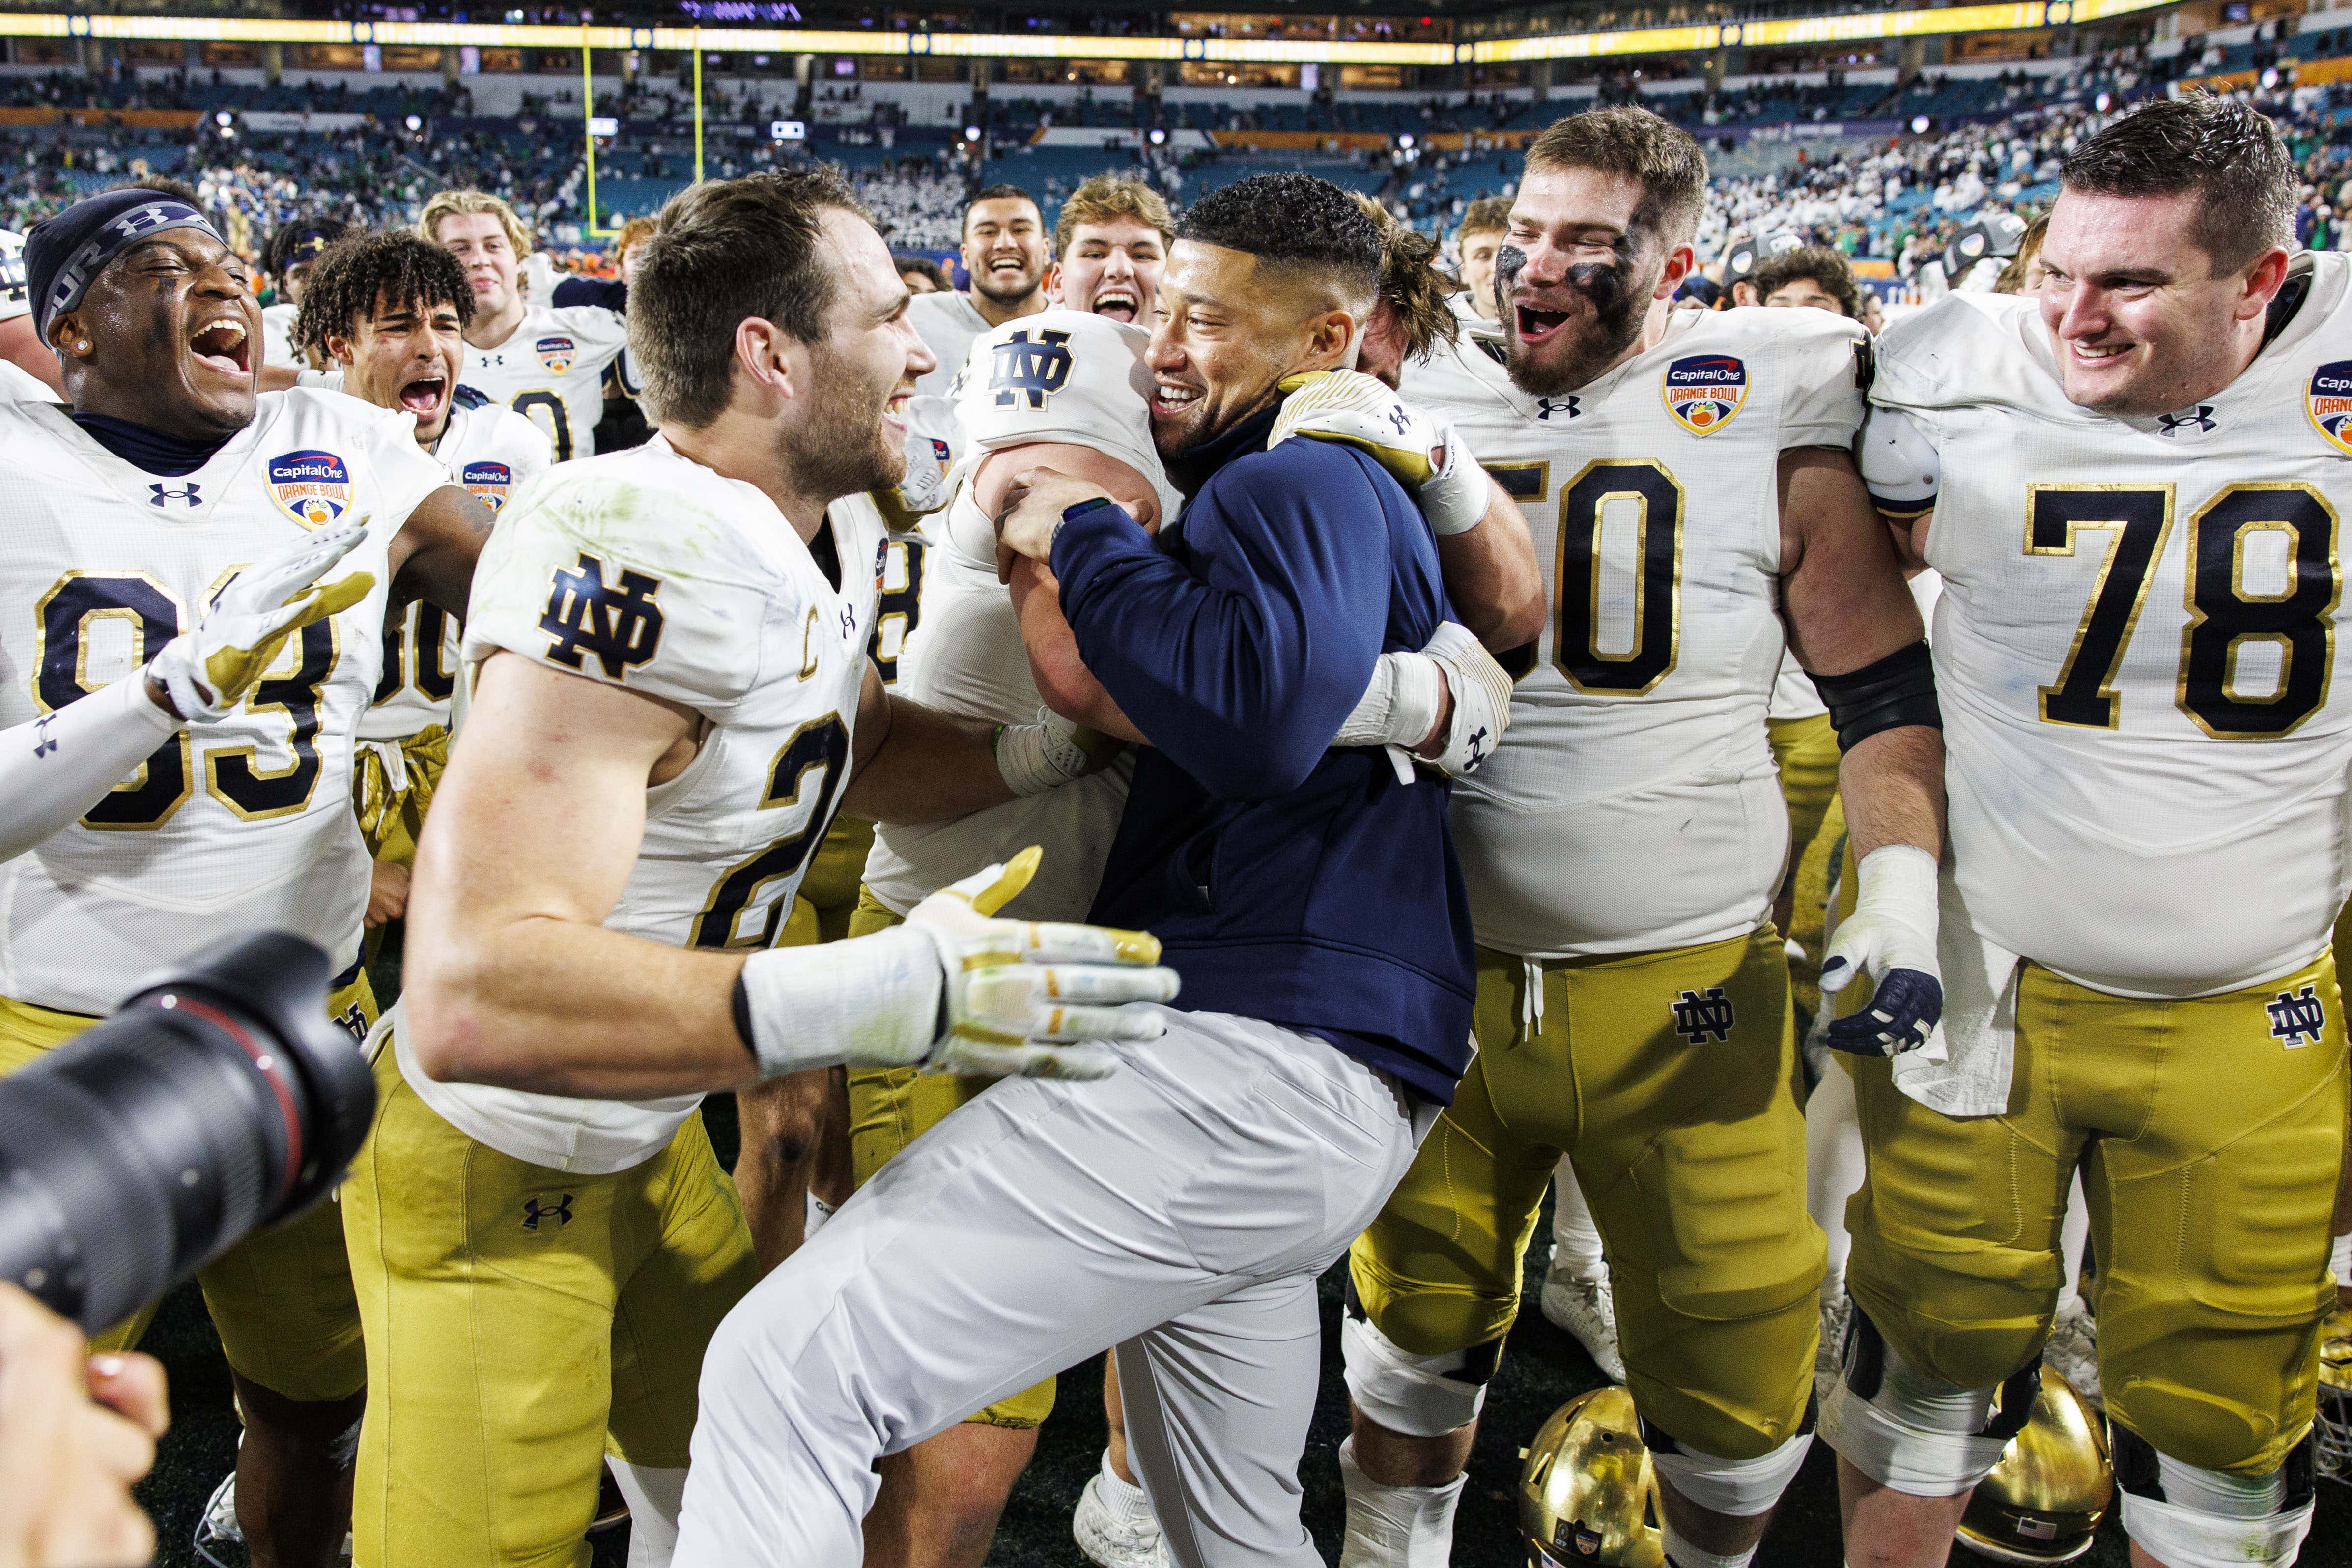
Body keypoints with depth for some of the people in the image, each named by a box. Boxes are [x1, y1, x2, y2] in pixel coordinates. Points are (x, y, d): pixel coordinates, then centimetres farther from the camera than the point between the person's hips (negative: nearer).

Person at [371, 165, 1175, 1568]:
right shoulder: (637, 557, -34)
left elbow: (851, 751, 15)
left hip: (647, 1132, 9)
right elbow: (471, 997, -42)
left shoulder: (833, 531, -3)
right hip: (492, 1174, -9)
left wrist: (1049, 748, -4)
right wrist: (890, 995, -45)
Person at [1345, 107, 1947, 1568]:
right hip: (1446, 971, 3)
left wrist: (1901, 899, -10)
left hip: (1687, 986, -2)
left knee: (1734, 1358, 9)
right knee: (1418, 1313, 16)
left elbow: (1886, 687, -1)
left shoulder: (1770, 413, -5)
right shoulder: (1425, 409, 3)